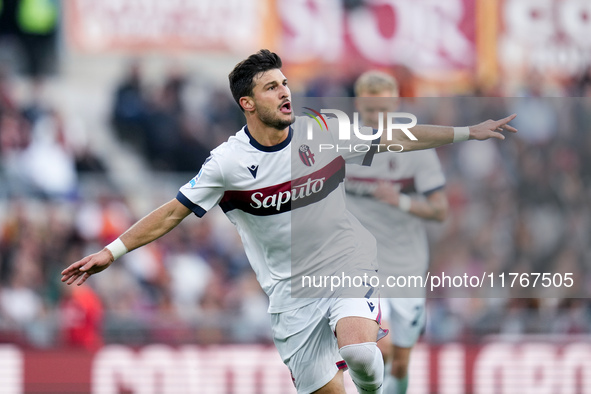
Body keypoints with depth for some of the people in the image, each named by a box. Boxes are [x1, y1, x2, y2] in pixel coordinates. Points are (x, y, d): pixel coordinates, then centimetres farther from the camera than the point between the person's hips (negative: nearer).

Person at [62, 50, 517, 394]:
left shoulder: (323, 132, -3)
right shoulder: (228, 163, -8)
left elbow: (394, 138, 6)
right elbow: (172, 213, -4)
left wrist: (468, 132, 4)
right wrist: (112, 251, -11)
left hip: (348, 268, 0)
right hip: (291, 288, 0)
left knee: (359, 351, -28)